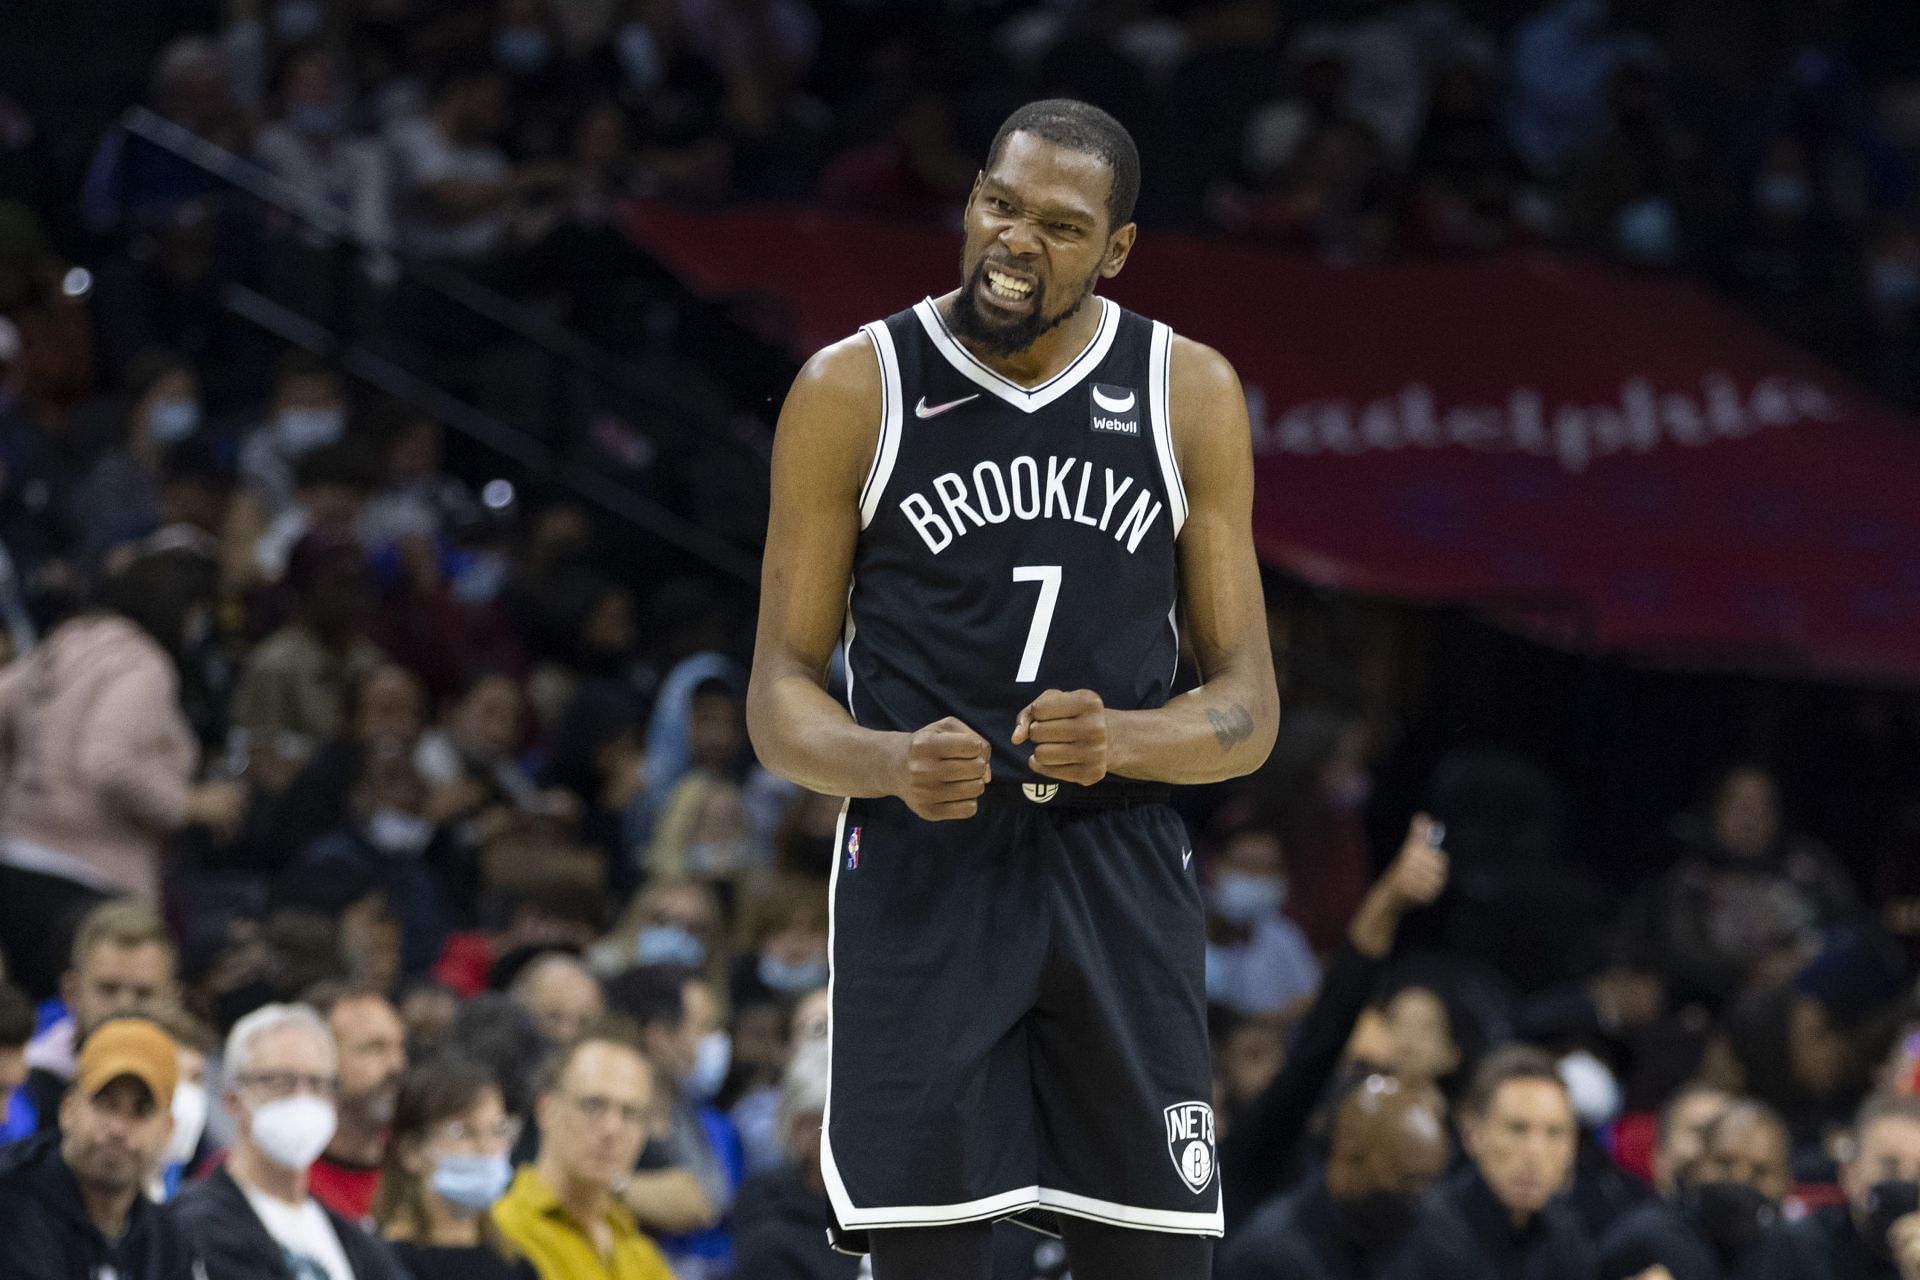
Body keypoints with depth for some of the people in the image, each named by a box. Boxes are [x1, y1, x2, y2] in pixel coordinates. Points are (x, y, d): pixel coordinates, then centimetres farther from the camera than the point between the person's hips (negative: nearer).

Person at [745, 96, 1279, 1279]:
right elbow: (781, 699, 2)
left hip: (1118, 876, 2)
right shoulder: (854, 391, 0)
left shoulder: (1190, 394, 4)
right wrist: (893, 764, -20)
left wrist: (1119, 739, -17)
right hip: (920, 874, -2)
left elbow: (1249, 713, 5)